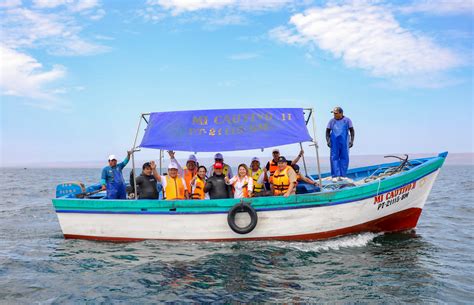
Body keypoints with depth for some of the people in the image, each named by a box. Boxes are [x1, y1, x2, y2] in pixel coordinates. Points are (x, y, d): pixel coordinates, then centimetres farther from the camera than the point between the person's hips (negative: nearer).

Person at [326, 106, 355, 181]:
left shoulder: (347, 120, 3)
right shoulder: (332, 121, 5)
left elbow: (352, 131, 5)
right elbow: (327, 131, 10)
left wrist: (352, 140, -5)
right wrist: (328, 140, -3)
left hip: (344, 143, 0)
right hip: (334, 143, 0)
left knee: (344, 158, 1)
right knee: (334, 158, -4)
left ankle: (342, 175, 10)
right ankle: (335, 176, -1)